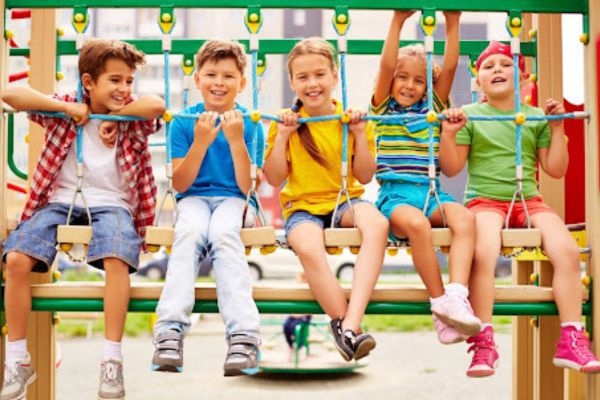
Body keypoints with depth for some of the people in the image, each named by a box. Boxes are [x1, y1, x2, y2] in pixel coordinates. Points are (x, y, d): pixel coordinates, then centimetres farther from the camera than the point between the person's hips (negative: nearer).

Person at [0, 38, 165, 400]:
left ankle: (112, 360, -24)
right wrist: (68, 108, -8)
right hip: (59, 201, 1)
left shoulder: (133, 121, 7)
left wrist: (114, 116, -7)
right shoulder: (65, 110, 8)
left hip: (111, 204, -1)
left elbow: (158, 105, -15)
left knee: (117, 259, -34)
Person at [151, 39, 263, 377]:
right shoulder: (184, 122, 6)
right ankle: (171, 331, -44)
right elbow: (180, 184, 0)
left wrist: (236, 141, -14)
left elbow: (247, 187, -3)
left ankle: (244, 336, -45)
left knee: (223, 232, -35)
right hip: (195, 199, 1)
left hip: (233, 200, -1)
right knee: (191, 231, -35)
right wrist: (201, 142, -12)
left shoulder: (249, 124, 4)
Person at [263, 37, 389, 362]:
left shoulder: (350, 118, 7)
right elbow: (274, 179, 2)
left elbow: (364, 176, 7)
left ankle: (351, 324, -41)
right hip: (302, 206, -1)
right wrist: (282, 136, -8)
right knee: (308, 248, -38)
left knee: (376, 224, -35)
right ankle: (343, 323, -23)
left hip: (344, 201, 1)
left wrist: (360, 135, -5)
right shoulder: (287, 121, 5)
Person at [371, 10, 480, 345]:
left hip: (431, 193, 3)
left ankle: (457, 296, -43)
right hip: (395, 194, -3)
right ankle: (440, 303, -32)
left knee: (465, 217, -30)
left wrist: (453, 24, -1)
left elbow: (450, 68, 8)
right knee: (416, 223, -37)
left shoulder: (433, 108, 20)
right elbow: (386, 66, -2)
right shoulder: (384, 108, 13)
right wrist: (398, 22, -9)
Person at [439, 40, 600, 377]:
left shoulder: (537, 117, 11)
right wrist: (449, 134, -10)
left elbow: (555, 169, 11)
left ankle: (572, 340, -14)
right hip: (485, 199, -3)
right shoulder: (470, 115, 6)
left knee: (567, 250, -23)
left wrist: (557, 129, 2)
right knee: (484, 252, -34)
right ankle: (484, 343, -26)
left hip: (528, 199, 3)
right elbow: (452, 168, 4)